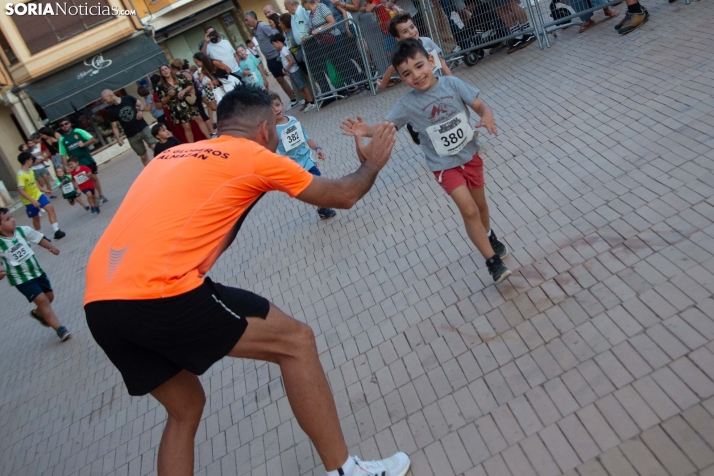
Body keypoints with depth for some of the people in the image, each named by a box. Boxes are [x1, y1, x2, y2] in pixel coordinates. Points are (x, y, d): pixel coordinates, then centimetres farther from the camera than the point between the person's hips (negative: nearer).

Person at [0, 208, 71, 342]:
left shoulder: (22, 230, -10)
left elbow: (39, 238, 5)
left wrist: (50, 247, -5)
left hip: (36, 271, 6)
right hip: (21, 278, -6)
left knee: (49, 297, 16)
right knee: (41, 300, -12)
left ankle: (37, 313, 48)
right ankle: (59, 328, -5)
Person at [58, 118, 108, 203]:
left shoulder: (78, 131, -3)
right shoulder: (62, 139, 0)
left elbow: (93, 139, -6)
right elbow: (64, 154, 0)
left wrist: (83, 144, -20)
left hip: (88, 160, 0)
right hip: (77, 164, 0)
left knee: (94, 178, 7)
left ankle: (101, 196, 20)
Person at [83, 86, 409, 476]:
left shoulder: (174, 154, 23)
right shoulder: (254, 156, 5)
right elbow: (344, 195, 14)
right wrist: (372, 164, 34)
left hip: (100, 304, 8)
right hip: (159, 294, -8)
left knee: (185, 408, 25)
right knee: (295, 341, 5)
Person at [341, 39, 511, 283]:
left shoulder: (451, 83, -12)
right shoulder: (407, 104, -15)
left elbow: (480, 106, -9)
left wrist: (487, 117, -32)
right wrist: (366, 130, -35)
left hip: (470, 153, 3)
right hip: (445, 165, -3)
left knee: (481, 204, 19)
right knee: (469, 210, -13)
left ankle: (489, 237, 51)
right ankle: (493, 261, 3)